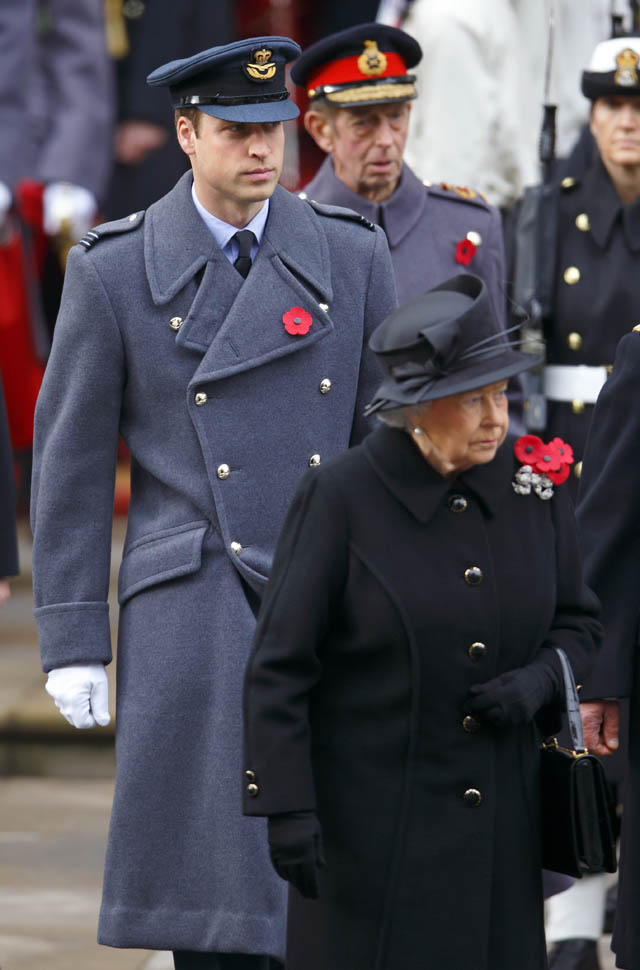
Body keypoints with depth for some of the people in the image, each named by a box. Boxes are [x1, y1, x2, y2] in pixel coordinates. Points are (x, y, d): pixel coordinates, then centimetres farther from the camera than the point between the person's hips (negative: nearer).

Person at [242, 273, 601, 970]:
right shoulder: (341, 498, -11)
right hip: (369, 824, -4)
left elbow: (576, 620, 14)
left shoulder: (532, 484, 1)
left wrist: (539, 682, -8)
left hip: (501, 826, 4)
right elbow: (277, 669, -9)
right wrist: (286, 809, -13)